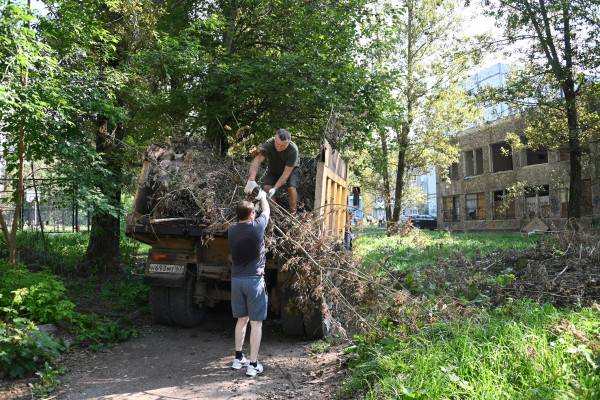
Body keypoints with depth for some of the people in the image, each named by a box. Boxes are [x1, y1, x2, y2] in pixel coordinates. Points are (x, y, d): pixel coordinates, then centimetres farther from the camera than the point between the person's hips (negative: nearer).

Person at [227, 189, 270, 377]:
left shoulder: (232, 231, 2)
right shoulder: (257, 227, -10)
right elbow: (266, 210, 10)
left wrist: (250, 201, 37)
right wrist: (262, 196, 30)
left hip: (236, 279, 6)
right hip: (254, 279, -5)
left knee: (242, 319, 18)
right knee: (256, 323, 1)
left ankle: (238, 358, 26)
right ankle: (253, 364, 4)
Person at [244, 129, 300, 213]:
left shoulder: (293, 150, -35)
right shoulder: (268, 144, -32)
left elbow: (286, 173, -34)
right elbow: (257, 160, -42)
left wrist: (275, 188, -44)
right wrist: (251, 180, -57)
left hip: (291, 169, -2)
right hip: (274, 170, 2)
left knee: (291, 188, -26)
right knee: (266, 187, -19)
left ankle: (293, 212, -5)